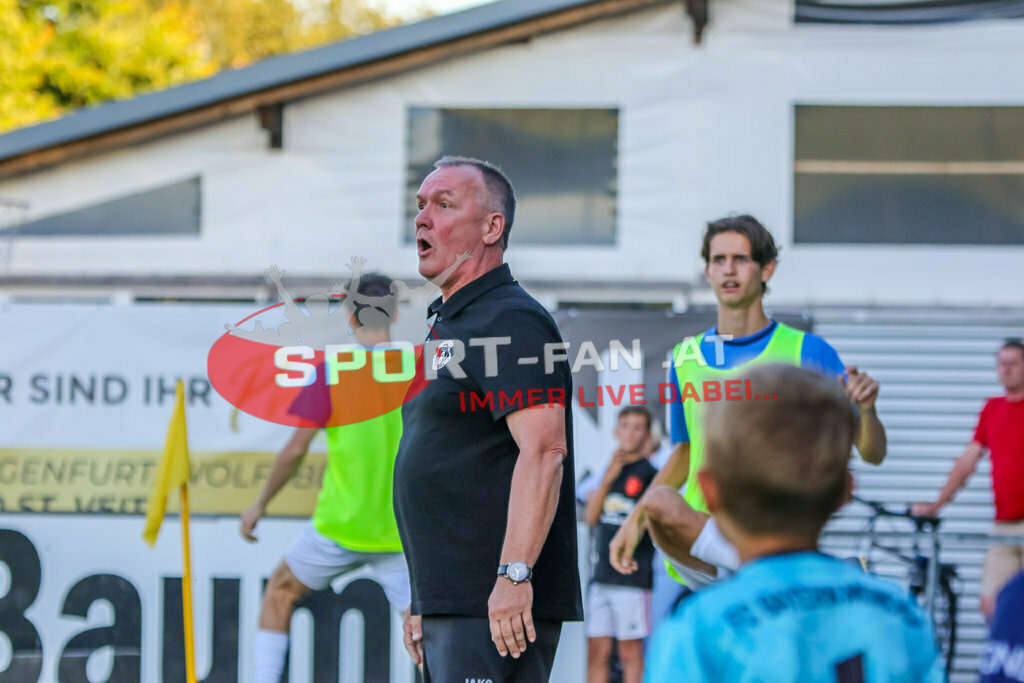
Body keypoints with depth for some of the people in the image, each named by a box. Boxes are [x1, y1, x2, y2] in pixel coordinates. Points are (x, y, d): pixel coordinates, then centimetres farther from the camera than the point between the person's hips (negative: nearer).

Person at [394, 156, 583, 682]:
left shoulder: (510, 322, -11)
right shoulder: (447, 325, 22)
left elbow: (543, 450, -22)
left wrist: (513, 575, -28)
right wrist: (421, 602, 24)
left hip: (498, 608, -10)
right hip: (451, 607, 10)